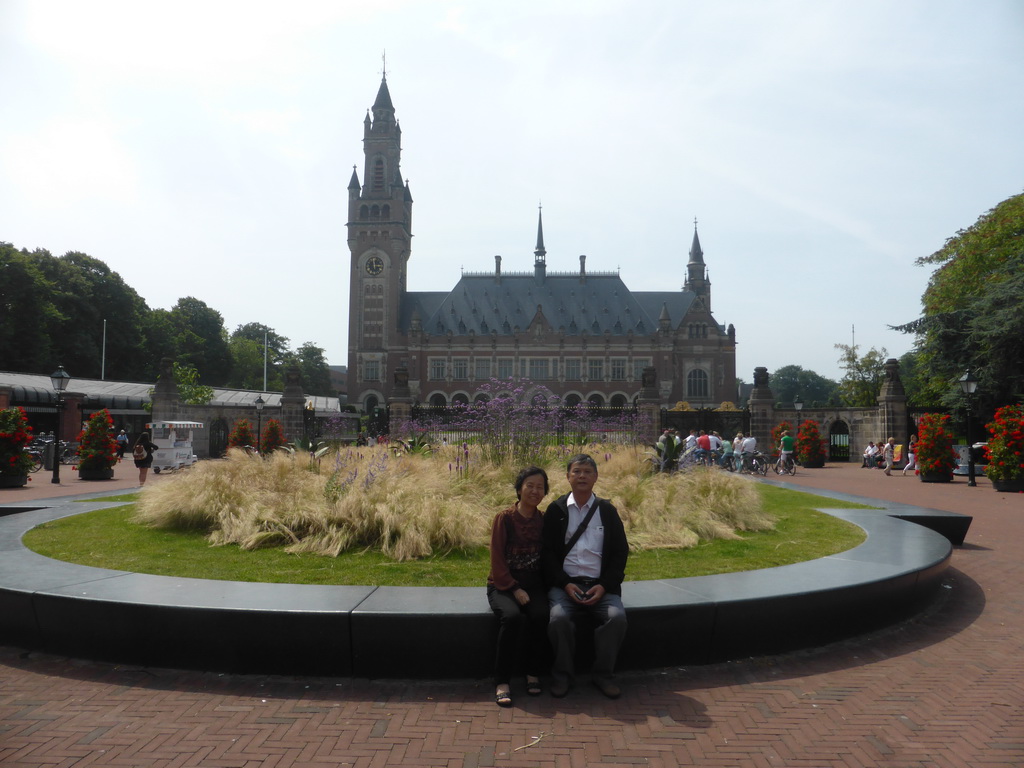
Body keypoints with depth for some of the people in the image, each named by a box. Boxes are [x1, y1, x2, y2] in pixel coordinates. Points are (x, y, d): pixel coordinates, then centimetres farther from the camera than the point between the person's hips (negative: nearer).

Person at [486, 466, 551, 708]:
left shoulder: (545, 521, 5)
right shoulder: (504, 518, -5)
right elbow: (497, 560, -7)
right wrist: (514, 589, -15)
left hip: (534, 584, 2)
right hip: (503, 585, -2)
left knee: (541, 615, -29)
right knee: (513, 616, -32)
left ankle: (533, 674, -8)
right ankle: (502, 682, -19)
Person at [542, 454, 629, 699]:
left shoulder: (607, 510, 8)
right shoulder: (556, 509, 5)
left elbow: (620, 552, 7)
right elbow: (547, 552, 2)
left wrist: (604, 586, -7)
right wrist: (565, 584, -11)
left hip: (600, 585, 1)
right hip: (564, 583, -1)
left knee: (617, 617, -25)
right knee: (558, 617, -29)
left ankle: (603, 673, -2)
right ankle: (562, 674, -5)